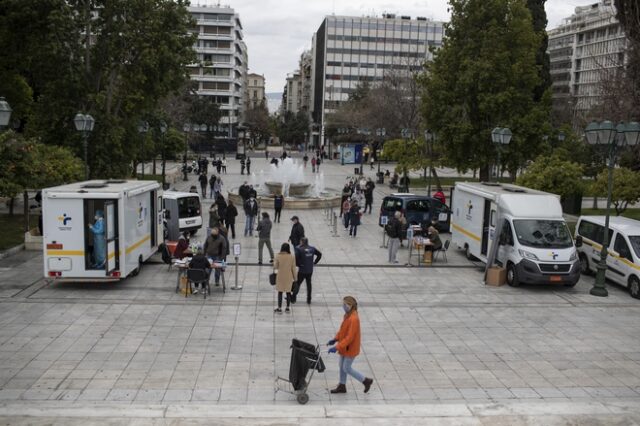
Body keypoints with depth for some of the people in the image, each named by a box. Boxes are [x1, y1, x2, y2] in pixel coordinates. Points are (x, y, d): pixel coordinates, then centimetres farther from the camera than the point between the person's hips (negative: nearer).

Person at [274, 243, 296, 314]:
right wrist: (295, 277, 6)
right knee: (288, 292, 12)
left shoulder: (278, 256, -12)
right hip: (289, 277, 1)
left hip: (280, 277, -1)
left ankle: (279, 308, 12)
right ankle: (287, 308, 20)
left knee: (280, 292, 8)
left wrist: (275, 270, 20)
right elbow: (293, 268, -4)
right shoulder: (292, 257, -9)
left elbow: (275, 266, -4)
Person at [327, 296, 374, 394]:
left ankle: (366, 381, 17)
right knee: (342, 366, 18)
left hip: (350, 348, -9)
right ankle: (342, 386, 33)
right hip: (344, 347, 9)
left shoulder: (354, 319, -29)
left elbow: (350, 337, -30)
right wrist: (335, 339, 7)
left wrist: (337, 347, -30)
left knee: (347, 368, 4)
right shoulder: (347, 315, 0)